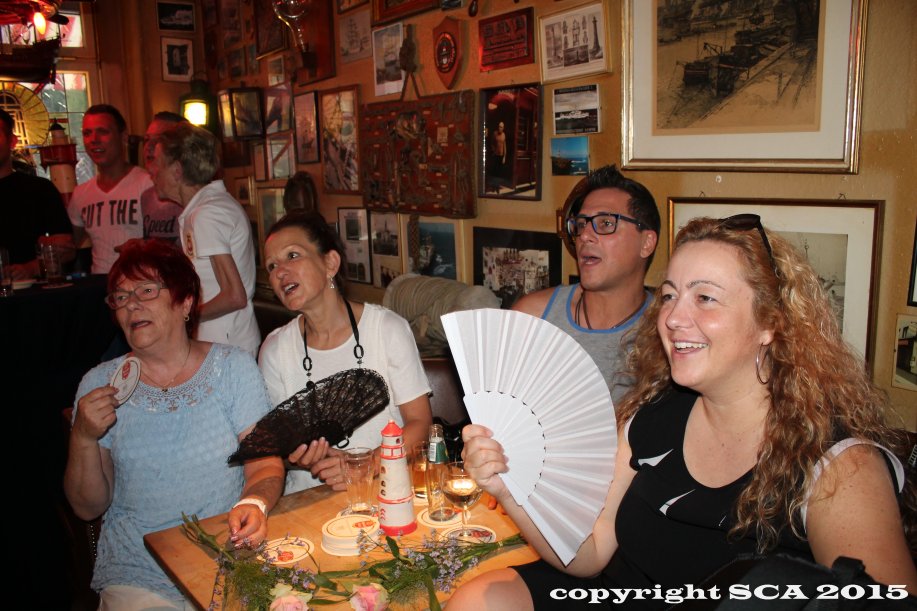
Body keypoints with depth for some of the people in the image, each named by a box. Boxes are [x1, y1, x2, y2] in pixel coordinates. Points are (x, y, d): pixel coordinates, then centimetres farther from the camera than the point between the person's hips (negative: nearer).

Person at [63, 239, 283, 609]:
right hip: (138, 577, 1)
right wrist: (83, 438, -12)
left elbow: (265, 464, -4)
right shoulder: (100, 383, 4)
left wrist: (254, 503, -26)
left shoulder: (233, 367, 0)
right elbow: (88, 508, 5)